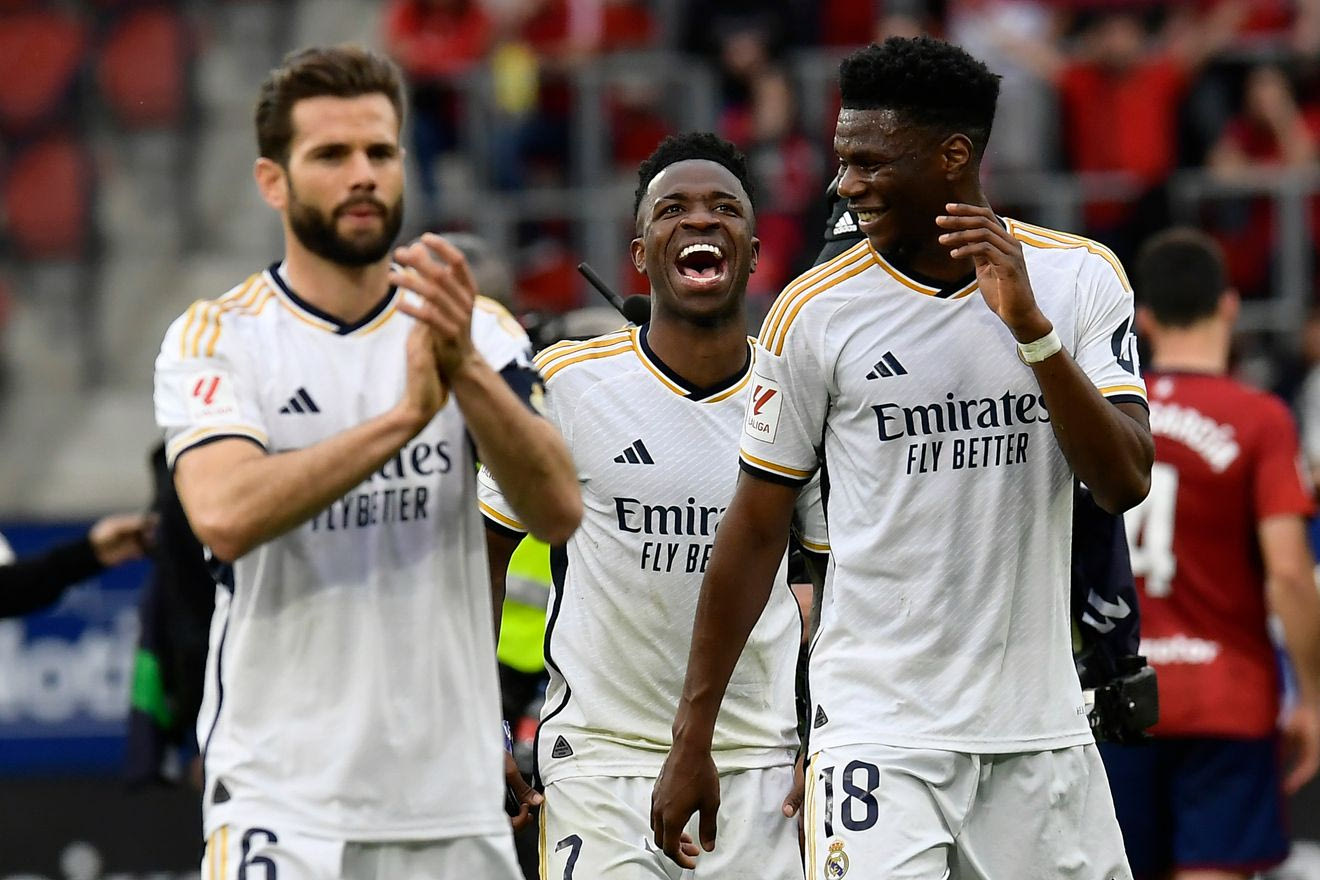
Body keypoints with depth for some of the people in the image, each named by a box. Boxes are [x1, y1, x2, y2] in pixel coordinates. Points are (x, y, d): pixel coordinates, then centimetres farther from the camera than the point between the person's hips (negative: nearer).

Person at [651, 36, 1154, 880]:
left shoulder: (1080, 277, 2)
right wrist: (692, 737, 2)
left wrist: (1031, 326, -19)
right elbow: (757, 528, 4)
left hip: (1040, 729, 2)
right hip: (879, 727, -2)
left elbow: (1125, 483, -7)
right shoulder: (817, 310, -2)